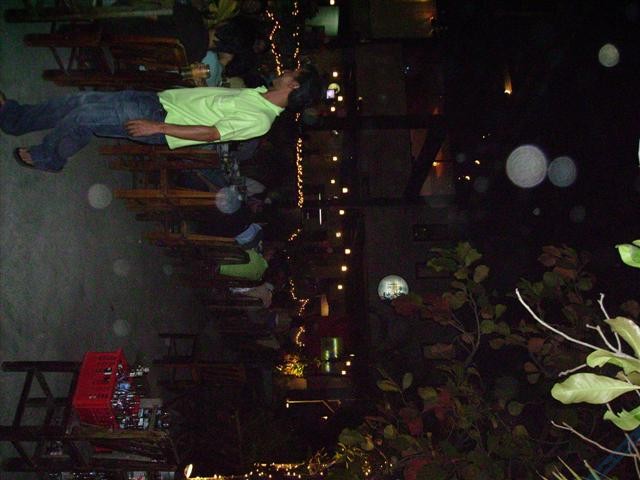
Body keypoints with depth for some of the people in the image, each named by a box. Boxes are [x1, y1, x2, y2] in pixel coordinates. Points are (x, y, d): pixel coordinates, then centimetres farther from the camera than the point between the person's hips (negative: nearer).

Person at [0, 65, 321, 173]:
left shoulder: (259, 120, -23)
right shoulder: (260, 92, 6)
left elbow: (211, 133, -24)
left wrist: (156, 126, -22)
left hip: (160, 123, -8)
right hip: (159, 99, 8)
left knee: (82, 118, -12)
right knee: (83, 101, 8)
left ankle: (47, 158, 18)